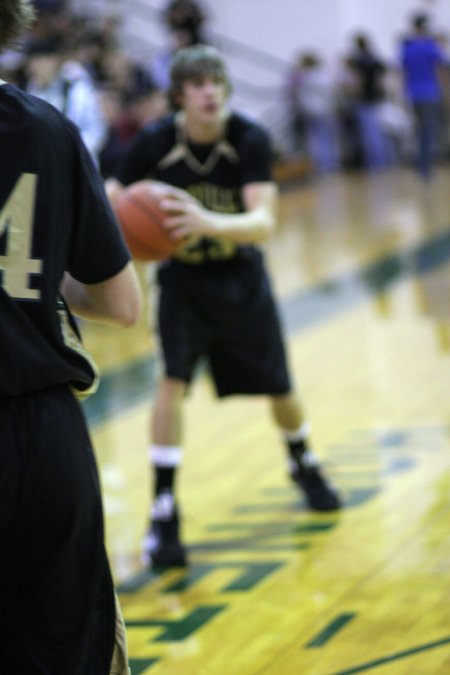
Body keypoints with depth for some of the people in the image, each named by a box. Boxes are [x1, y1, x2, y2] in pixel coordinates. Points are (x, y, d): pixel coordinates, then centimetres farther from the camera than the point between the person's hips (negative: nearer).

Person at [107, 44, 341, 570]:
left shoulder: (250, 141, -23)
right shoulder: (155, 143, -21)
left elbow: (264, 222, -32)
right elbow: (110, 201, -12)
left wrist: (209, 223, -53)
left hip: (241, 276, 1)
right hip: (182, 276, -1)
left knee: (279, 387, 13)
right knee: (172, 379, -21)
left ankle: (303, 463, 47)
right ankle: (163, 514, -15)